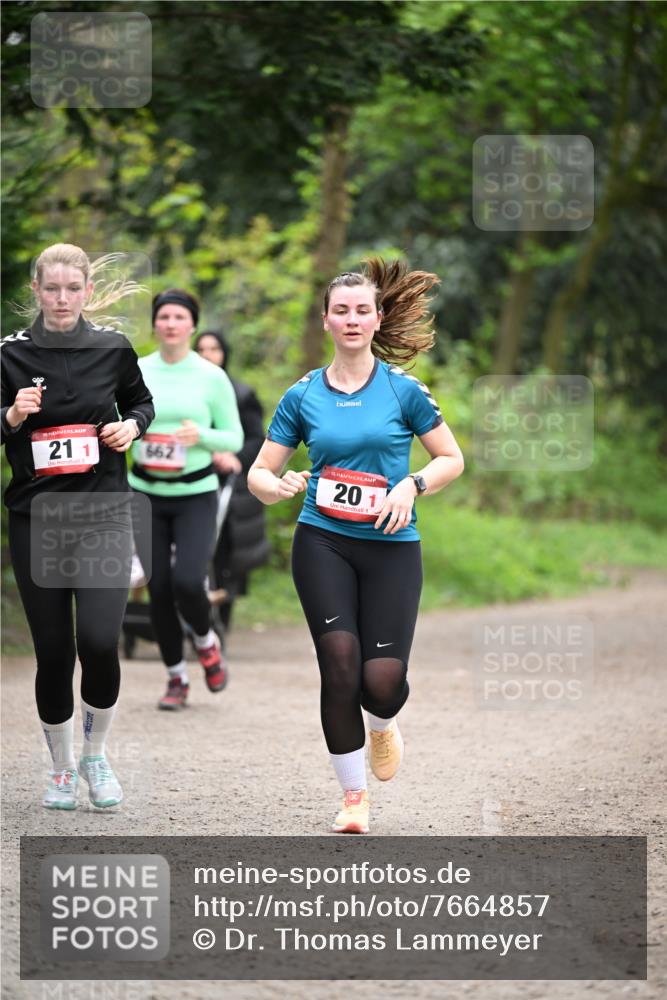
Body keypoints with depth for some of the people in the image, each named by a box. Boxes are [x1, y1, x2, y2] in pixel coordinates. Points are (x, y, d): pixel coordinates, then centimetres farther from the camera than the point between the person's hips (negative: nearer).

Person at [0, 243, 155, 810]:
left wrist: (132, 426, -2)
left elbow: (141, 402, 19)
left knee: (98, 641, -15)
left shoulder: (113, 349, 1)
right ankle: (62, 768, 22)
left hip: (103, 514, 0)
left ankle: (96, 753, 10)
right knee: (53, 652, 2)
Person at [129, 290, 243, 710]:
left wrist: (202, 436, -18)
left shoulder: (211, 377, -2)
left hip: (196, 494, -2)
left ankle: (207, 641, 16)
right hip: (147, 493, 2)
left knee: (188, 582, -17)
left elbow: (235, 438, 2)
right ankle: (177, 678, 17)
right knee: (159, 588, 1)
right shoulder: (136, 372, 2)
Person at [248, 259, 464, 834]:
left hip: (392, 546, -1)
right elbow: (259, 472, 9)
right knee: (340, 662, -14)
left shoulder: (403, 389, 1)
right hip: (322, 543, 1)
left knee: (383, 681, -11)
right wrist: (278, 487, -14)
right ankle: (354, 798, 1)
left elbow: (452, 458, 7)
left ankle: (382, 725, 30)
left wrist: (411, 486, -11)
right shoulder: (303, 395, 6)